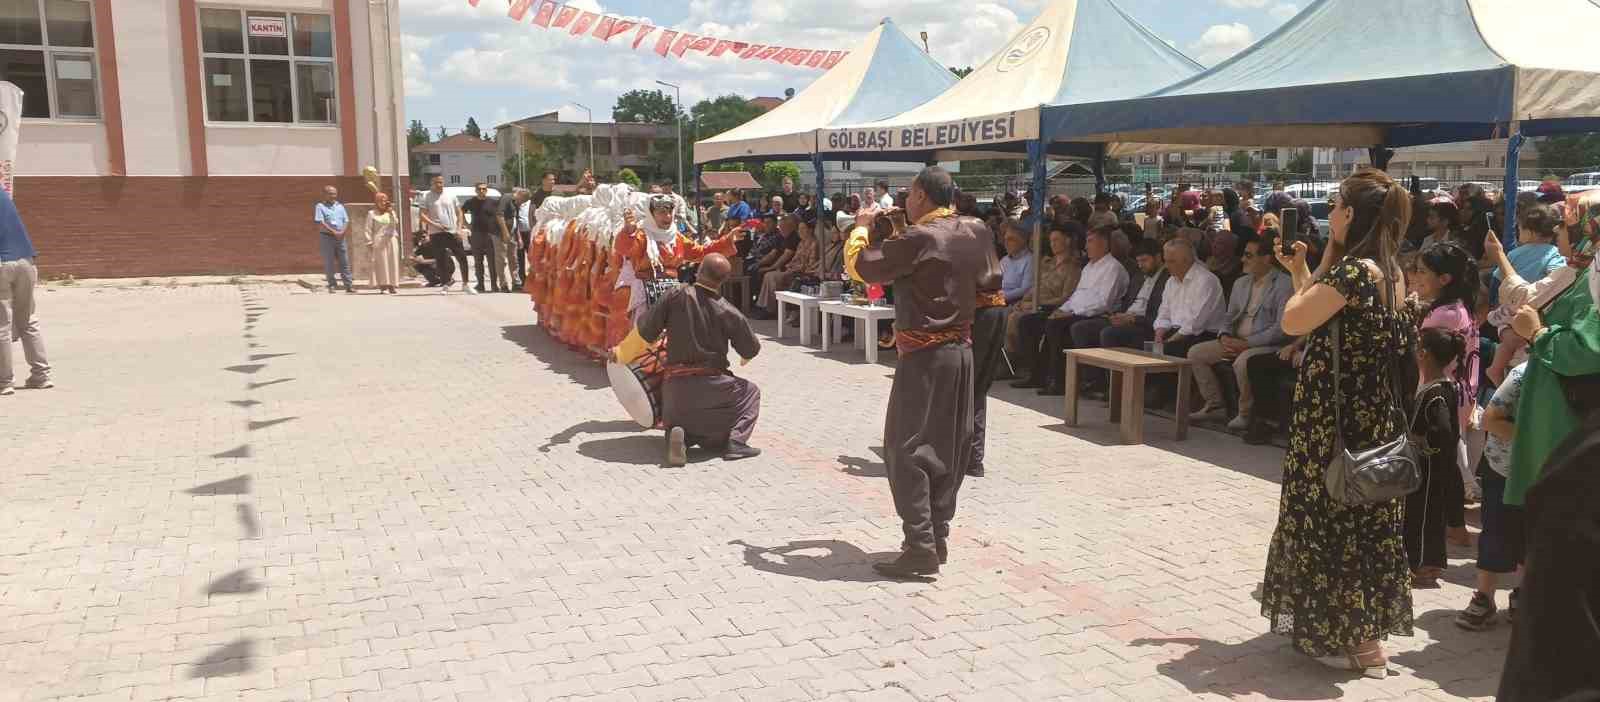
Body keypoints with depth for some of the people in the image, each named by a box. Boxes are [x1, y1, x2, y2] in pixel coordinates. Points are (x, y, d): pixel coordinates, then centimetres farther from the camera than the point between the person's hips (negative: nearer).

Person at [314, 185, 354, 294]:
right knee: (329, 263, 0)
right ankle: (331, 286, 6)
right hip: (327, 237, -4)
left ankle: (349, 285, 0)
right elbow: (320, 223, -10)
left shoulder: (340, 206, 14)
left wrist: (342, 232, -9)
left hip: (341, 237, 4)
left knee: (345, 262, 0)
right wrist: (334, 232, -16)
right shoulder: (320, 207, 0)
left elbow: (346, 221, 9)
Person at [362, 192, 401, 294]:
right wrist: (369, 242, -7)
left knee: (392, 263, 0)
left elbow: (395, 224, -4)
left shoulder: (391, 213, 14)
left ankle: (391, 285, 3)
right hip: (379, 242, -3)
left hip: (391, 240, 3)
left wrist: (391, 213, -14)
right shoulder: (372, 214, 4)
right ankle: (383, 286, -7)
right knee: (381, 264, -7)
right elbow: (368, 229, 0)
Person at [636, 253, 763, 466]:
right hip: (710, 383, -2)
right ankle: (736, 441, 2)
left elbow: (646, 330, -4)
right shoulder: (727, 312, -6)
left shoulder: (676, 297, -6)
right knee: (750, 392, 22)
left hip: (675, 382, 2)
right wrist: (745, 357, 29)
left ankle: (680, 435, -7)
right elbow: (751, 349, 4)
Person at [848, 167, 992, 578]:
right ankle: (938, 535, 19)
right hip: (961, 350, 8)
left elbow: (860, 266, -13)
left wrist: (863, 227, 7)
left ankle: (921, 547, -8)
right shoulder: (973, 234, 7)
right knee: (948, 447, 12)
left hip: (924, 355, -8)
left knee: (906, 449, -4)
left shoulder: (918, 238, -17)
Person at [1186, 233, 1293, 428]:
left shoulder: (1284, 285, -11)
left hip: (1268, 346, -8)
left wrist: (1247, 343, -20)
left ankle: (1246, 413, -16)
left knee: (1242, 361, -37)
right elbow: (1230, 317, 20)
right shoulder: (1241, 283, 14)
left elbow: (1282, 328, -19)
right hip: (1237, 342, 8)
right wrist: (1225, 337, -3)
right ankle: (1215, 406, 3)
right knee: (1195, 352, -4)